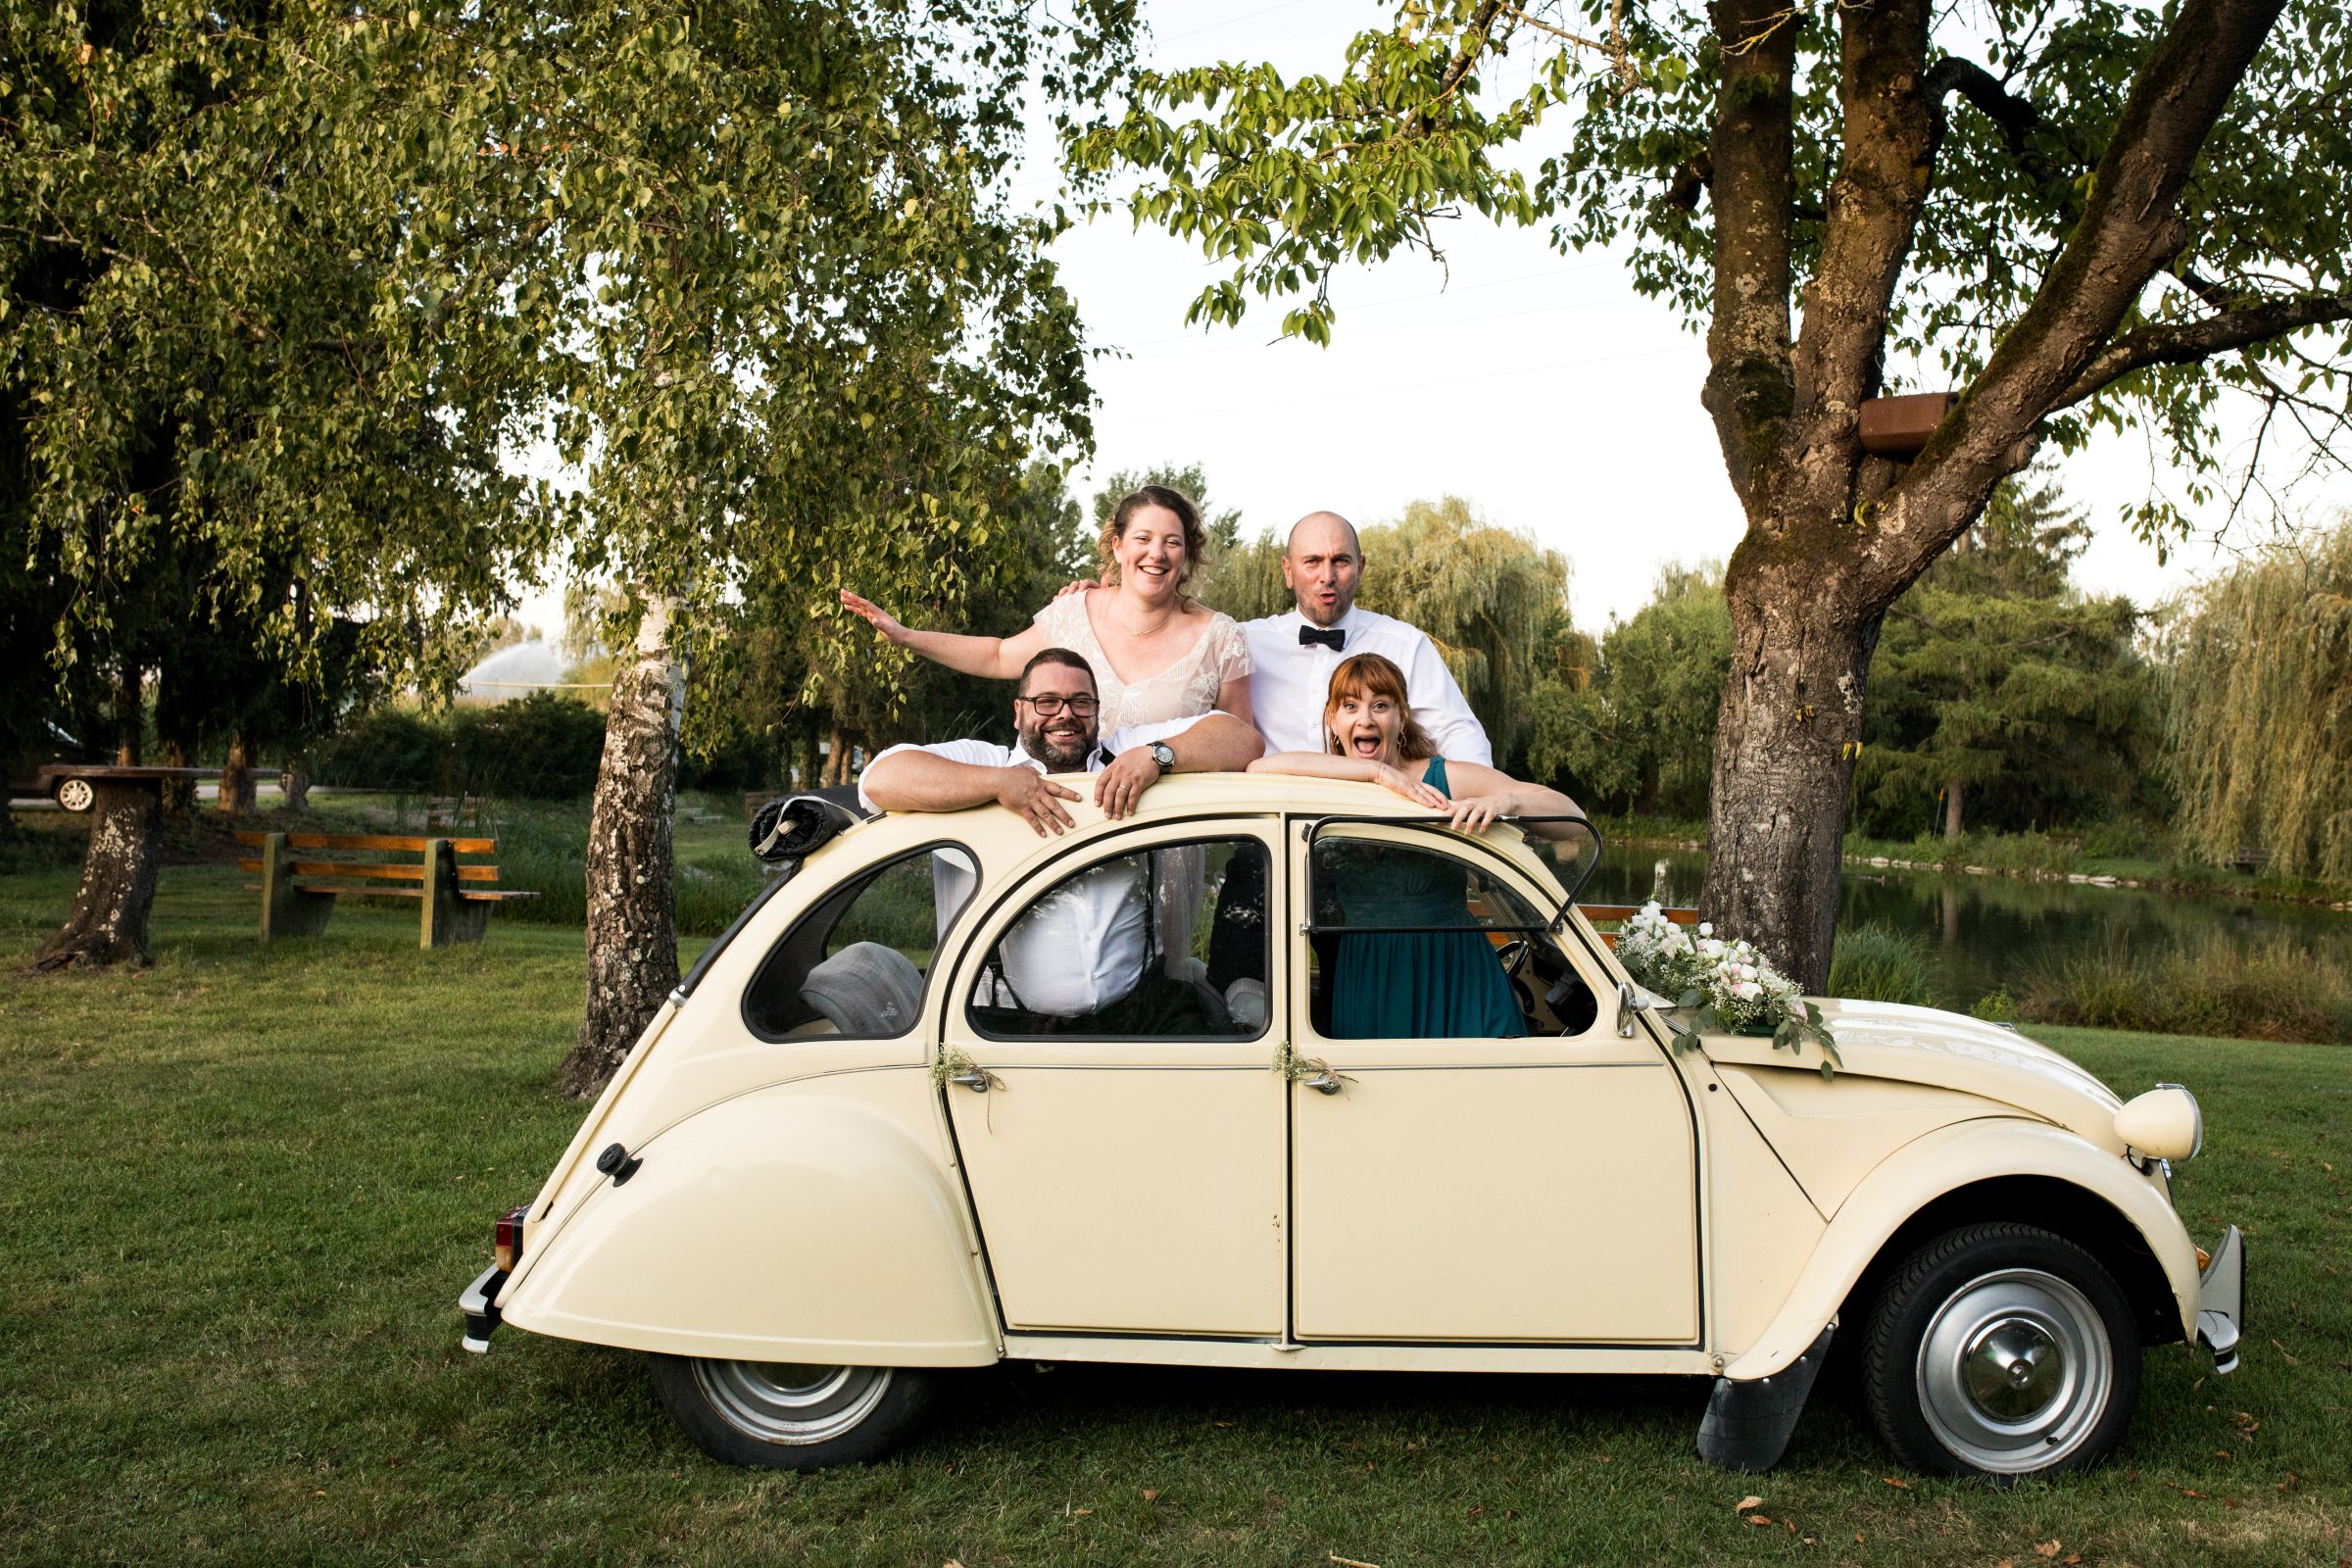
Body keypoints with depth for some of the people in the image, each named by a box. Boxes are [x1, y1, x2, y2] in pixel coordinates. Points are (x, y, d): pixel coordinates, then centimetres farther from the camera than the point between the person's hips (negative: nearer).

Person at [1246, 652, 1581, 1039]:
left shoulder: (1447, 778, 0)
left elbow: (1570, 814, -4)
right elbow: (1258, 769, -19)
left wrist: (1504, 800, -27)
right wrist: (1376, 771, -19)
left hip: (1455, 980, -1)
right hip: (1365, 984, 1)